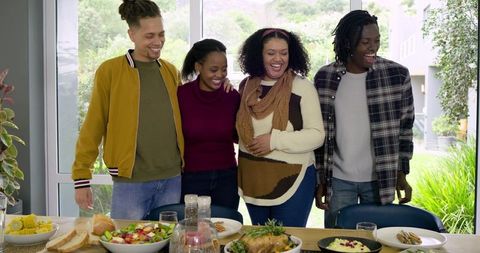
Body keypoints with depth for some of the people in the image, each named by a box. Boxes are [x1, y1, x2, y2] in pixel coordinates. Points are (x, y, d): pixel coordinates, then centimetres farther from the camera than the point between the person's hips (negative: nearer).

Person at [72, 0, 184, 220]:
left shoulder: (171, 72, 8)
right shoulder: (110, 71, -5)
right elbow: (92, 128, -3)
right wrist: (81, 177, -3)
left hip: (172, 180, 4)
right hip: (130, 183, -4)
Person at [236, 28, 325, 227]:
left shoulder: (302, 87, -10)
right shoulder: (247, 86, 4)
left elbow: (317, 135, -13)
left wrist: (275, 140, -20)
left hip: (292, 180, -5)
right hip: (253, 180, 5)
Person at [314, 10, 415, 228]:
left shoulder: (397, 75, -5)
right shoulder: (325, 78, -3)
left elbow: (405, 127, 4)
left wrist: (401, 173, 0)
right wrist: (319, 180, 3)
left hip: (380, 180, 0)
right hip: (338, 180, 1)